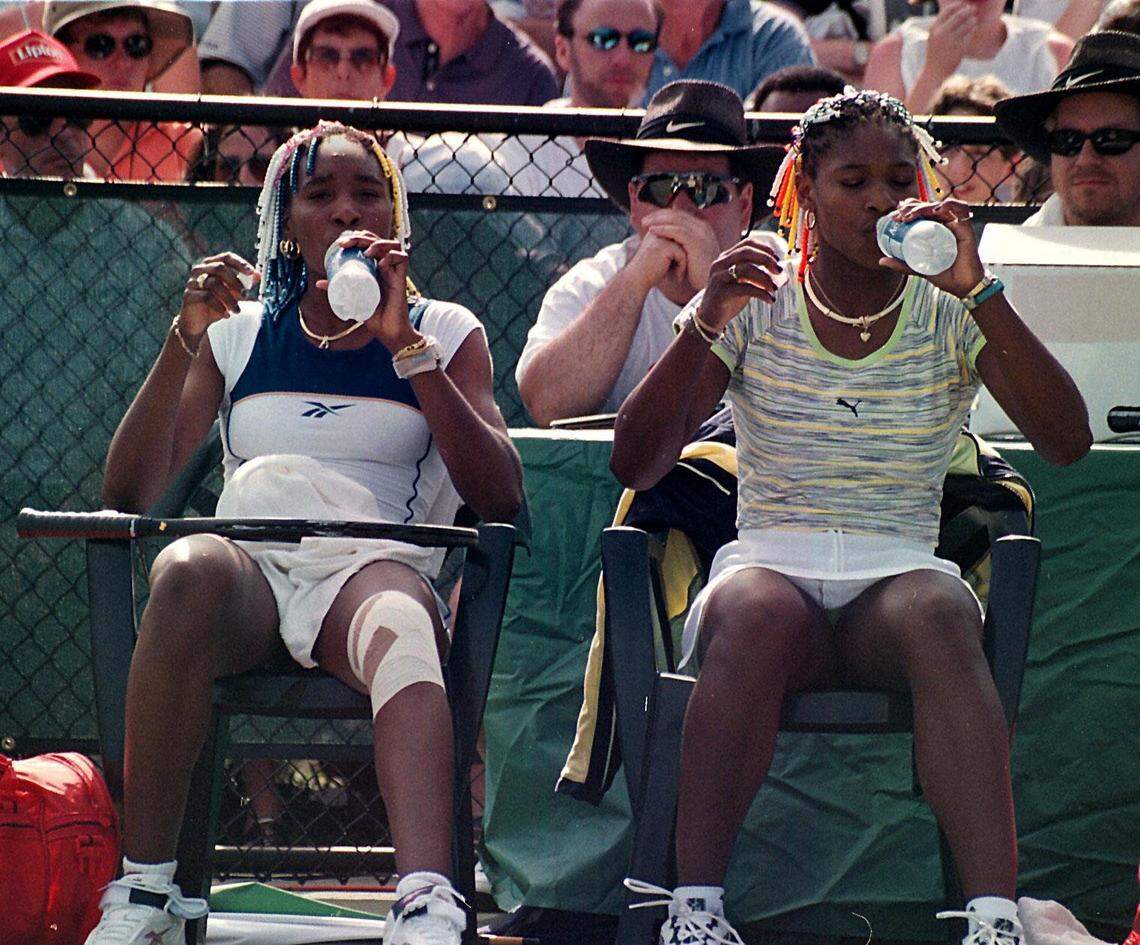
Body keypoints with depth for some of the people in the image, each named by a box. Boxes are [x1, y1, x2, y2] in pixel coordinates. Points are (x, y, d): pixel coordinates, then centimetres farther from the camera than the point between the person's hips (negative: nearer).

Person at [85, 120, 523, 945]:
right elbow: (128, 492, 13)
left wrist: (404, 346, -3)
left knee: (400, 631, -40)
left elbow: (500, 499, 3)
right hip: (249, 564, 1)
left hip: (375, 563, -1)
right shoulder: (243, 332, 23)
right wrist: (185, 340, 0)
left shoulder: (445, 332, 19)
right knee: (188, 570, -38)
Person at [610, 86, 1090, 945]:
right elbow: (635, 465, -2)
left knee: (939, 611, -37)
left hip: (898, 575, 0)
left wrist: (979, 292, -16)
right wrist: (706, 324, -16)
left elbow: (1067, 442, -8)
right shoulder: (755, 309, 8)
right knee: (760, 614, -38)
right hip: (770, 566, 0)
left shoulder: (950, 317, 9)